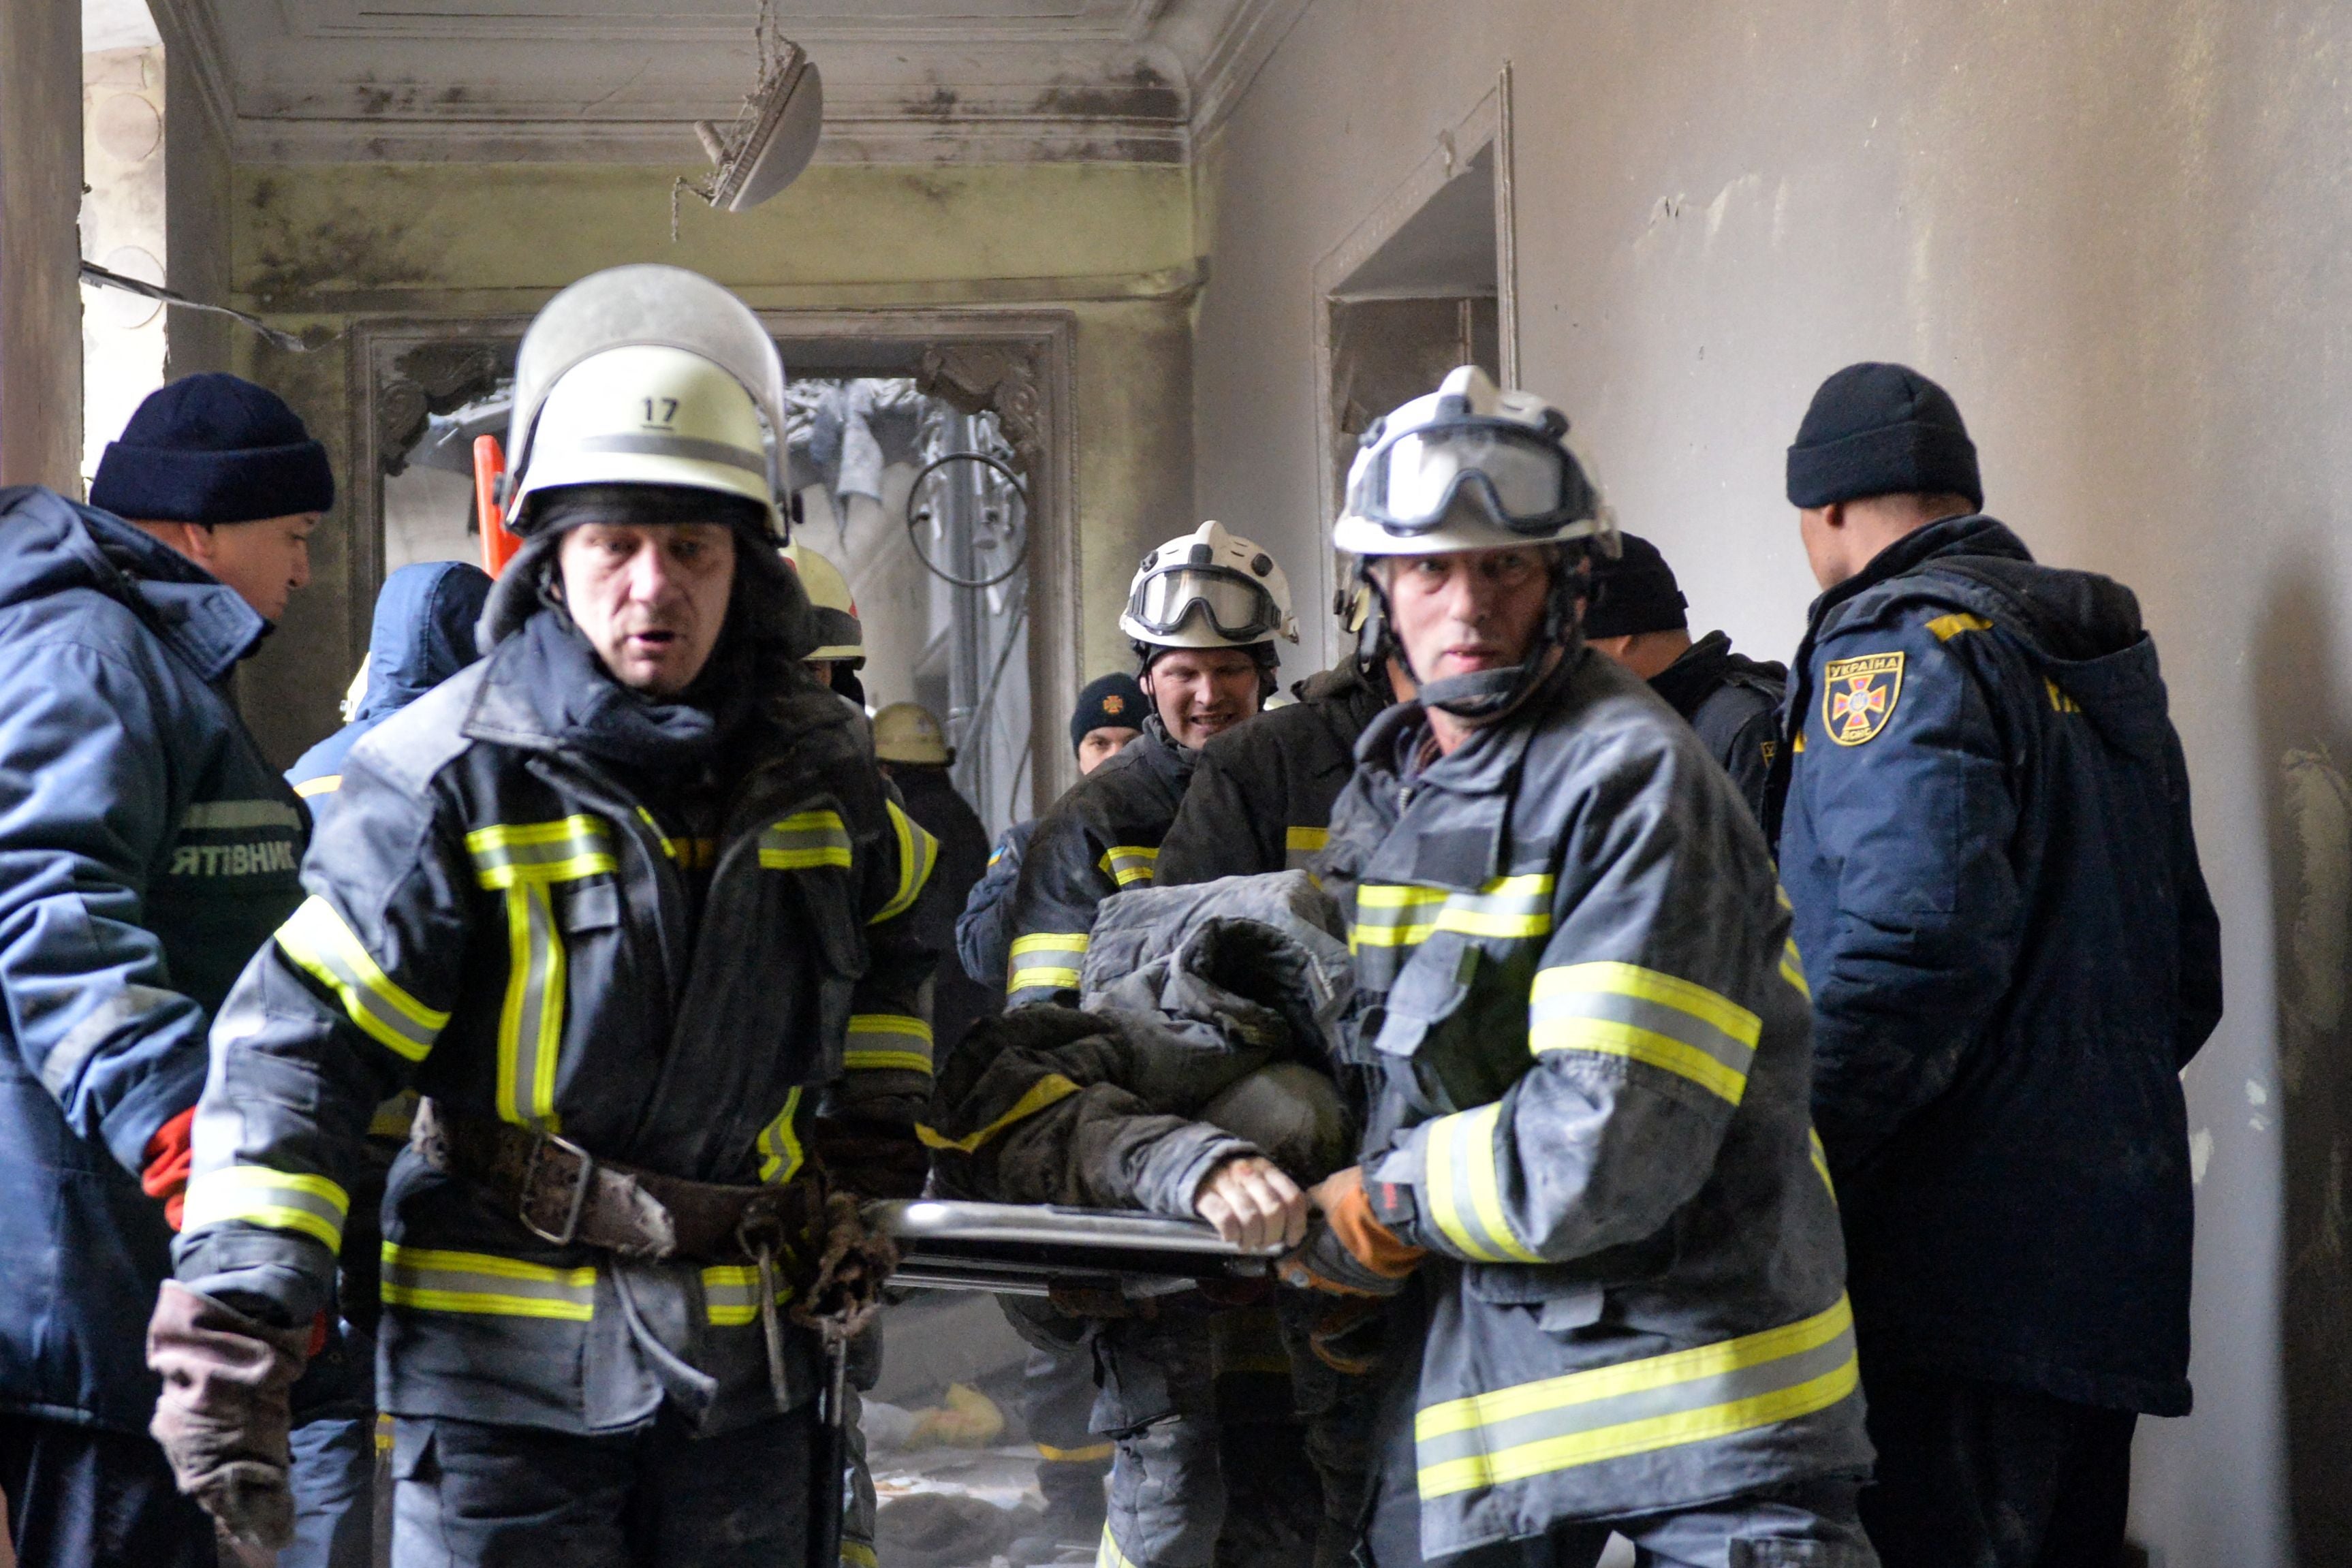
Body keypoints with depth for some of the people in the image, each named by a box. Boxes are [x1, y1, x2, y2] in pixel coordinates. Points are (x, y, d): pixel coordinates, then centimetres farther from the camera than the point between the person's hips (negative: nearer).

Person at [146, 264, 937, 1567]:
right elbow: (299, 1051, -16)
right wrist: (229, 1340, -22)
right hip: (506, 1366, -5)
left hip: (745, 1357, 5)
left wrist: (867, 1141, 15)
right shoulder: (455, 776, -14)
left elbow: (886, 931, 24)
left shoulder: (812, 760, 2)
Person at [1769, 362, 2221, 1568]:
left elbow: (1916, 943, -22)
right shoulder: (2104, 661, 19)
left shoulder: (1897, 647, -8)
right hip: (2115, 1248, 9)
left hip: (1959, 1263, -9)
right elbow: (2188, 975, 21)